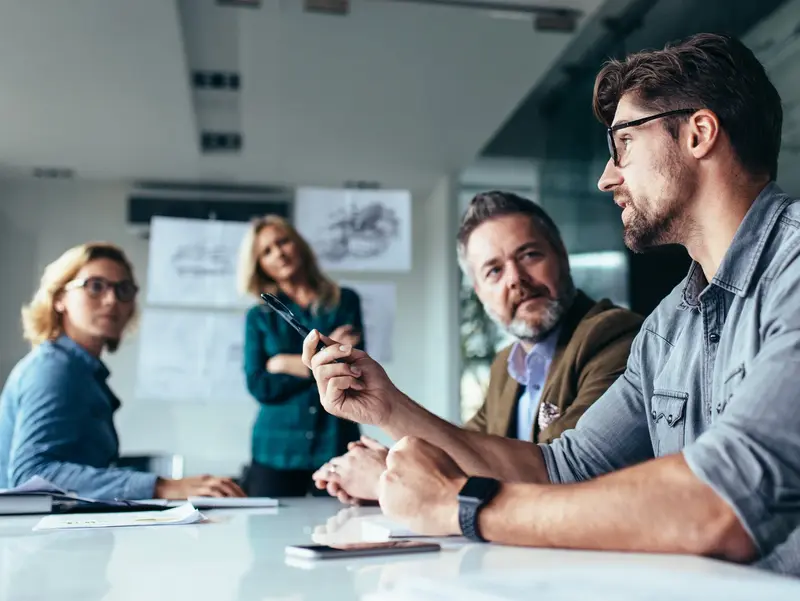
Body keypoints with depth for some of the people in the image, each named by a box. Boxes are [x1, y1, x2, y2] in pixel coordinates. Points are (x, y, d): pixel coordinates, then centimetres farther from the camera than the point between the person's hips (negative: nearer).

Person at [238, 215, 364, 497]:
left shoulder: (345, 301, 6)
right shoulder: (259, 317, 8)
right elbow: (259, 386, -5)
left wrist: (285, 364, -6)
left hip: (336, 445, -1)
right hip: (276, 451, 1)